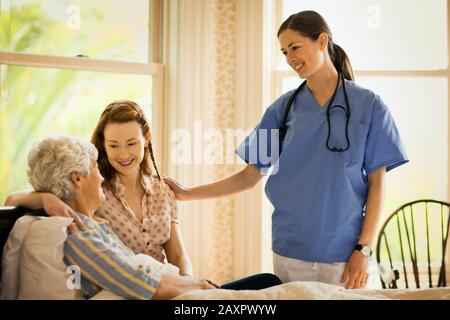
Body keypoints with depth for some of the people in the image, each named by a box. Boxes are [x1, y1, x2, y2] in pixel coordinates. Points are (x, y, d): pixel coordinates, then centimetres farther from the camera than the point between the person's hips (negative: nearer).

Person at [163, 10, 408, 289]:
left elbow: (377, 183, -2)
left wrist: (364, 250, -8)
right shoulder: (284, 108, 6)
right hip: (290, 253, 2)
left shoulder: (368, 105, -1)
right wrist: (188, 194, -1)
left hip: (344, 254, -2)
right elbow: (251, 174, 7)